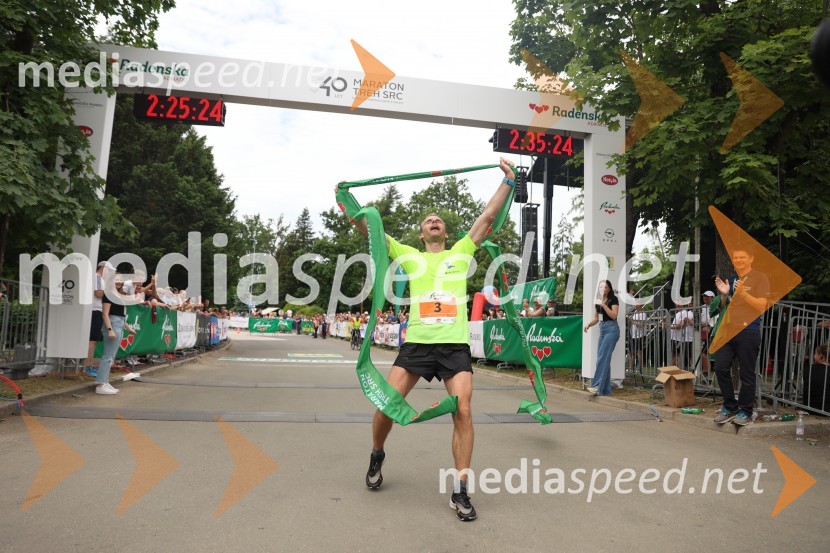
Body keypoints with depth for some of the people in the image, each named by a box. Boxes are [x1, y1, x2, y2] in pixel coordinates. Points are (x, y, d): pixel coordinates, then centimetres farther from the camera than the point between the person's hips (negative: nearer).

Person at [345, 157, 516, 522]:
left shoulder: (461, 252, 15)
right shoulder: (409, 255, 15)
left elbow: (489, 216, 13)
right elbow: (368, 229, 12)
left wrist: (508, 180, 12)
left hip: (455, 345, 0)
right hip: (416, 343, 0)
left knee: (463, 411, -11)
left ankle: (460, 491, 2)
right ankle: (377, 455, 29)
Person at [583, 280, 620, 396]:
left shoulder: (613, 299, -3)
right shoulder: (598, 301, 15)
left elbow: (614, 316, -12)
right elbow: (596, 318, 18)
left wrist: (603, 305, -17)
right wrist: (589, 324, 0)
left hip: (611, 329, -7)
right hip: (602, 329, 7)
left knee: (603, 357, -14)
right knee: (603, 358, 3)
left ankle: (597, 386, -16)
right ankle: (606, 389, 6)